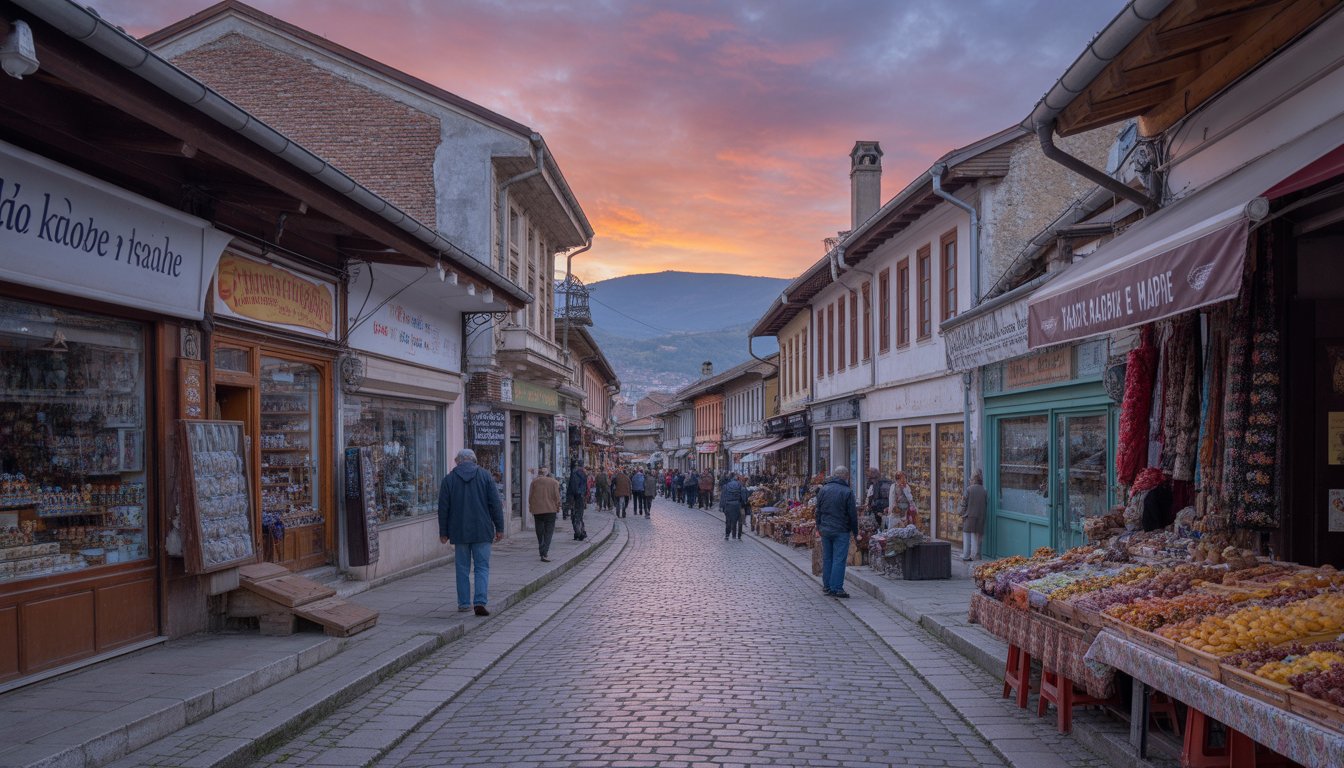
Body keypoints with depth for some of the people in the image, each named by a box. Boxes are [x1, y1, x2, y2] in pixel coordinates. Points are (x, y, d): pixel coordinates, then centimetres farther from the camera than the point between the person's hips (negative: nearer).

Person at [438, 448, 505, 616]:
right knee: (482, 567, 2)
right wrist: (499, 528, 4)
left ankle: (464, 603, 13)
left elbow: (443, 508, 3)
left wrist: (443, 532, 10)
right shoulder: (485, 476, 1)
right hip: (482, 531, -1)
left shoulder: (449, 478, 3)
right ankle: (480, 602, -10)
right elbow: (495, 504, -1)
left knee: (462, 569, 10)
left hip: (459, 532, 1)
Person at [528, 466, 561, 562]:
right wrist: (558, 507, 10)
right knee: (549, 532, -1)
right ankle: (544, 553, -15)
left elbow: (530, 496, 4)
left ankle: (542, 552, 21)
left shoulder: (534, 481, 0)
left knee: (540, 532, 13)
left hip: (537, 511, 2)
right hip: (551, 510, -2)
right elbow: (557, 497, -3)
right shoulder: (554, 482, -3)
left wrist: (531, 508, 14)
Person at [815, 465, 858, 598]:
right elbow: (853, 514, -6)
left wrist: (819, 526, 22)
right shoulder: (847, 491, -9)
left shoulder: (823, 489, 6)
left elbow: (818, 510, 13)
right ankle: (836, 588, -6)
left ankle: (826, 586, 18)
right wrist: (855, 532, 2)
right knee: (839, 559, -3)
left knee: (827, 558, 12)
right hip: (841, 531, -5)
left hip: (825, 529, 5)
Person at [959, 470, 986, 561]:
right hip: (980, 517, 3)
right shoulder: (984, 491, 0)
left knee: (967, 536, 5)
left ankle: (966, 555, 6)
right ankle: (974, 555, 9)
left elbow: (965, 504, -7)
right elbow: (986, 504, 5)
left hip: (969, 516, -3)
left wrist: (963, 515, 2)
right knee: (975, 536, 9)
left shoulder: (969, 489, -9)